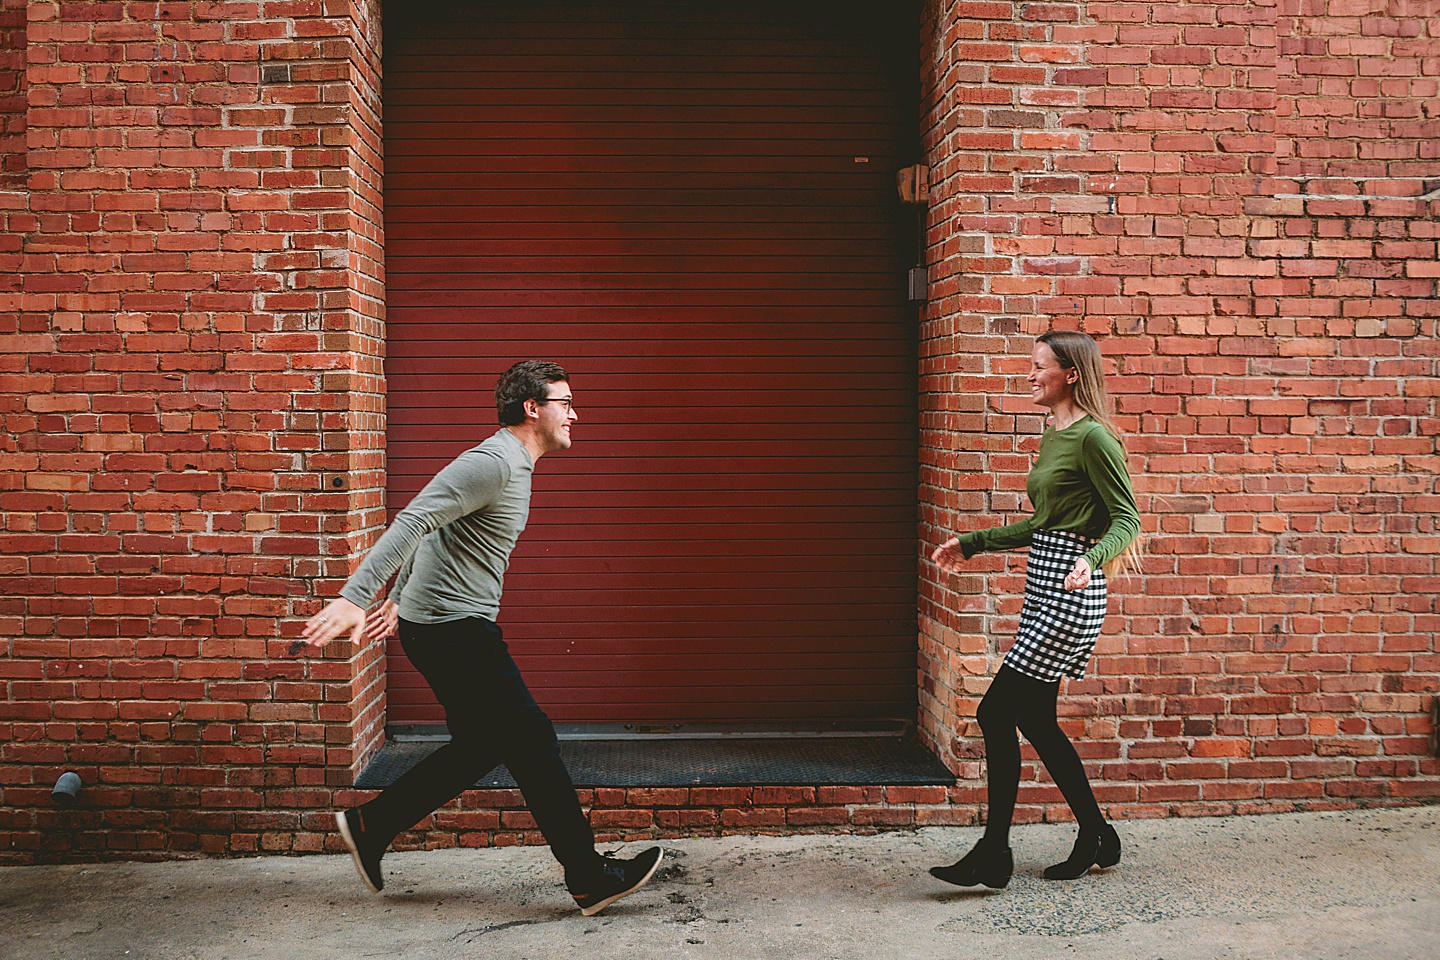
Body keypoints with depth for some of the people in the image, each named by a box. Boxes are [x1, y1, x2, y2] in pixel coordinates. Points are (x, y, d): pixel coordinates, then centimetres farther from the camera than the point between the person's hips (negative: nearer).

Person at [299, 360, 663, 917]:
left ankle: (370, 826, 22)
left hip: (447, 627, 10)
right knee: (531, 743, -4)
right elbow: (411, 523, -27)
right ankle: (590, 879, 4)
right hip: (453, 628, -10)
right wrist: (353, 598, -36)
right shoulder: (493, 463, -17)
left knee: (482, 746, 14)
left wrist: (399, 602, 29)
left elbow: (431, 533, 24)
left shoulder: (512, 465, 16)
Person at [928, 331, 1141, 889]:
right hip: (1043, 589, 10)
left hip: (1068, 592, -10)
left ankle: (993, 856, 2)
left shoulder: (1093, 437, -11)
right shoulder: (1054, 435, 17)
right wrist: (972, 544, 25)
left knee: (996, 713, -8)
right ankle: (1096, 839, 26)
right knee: (1035, 720, 11)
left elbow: (1126, 519, -13)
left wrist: (1091, 560, -31)